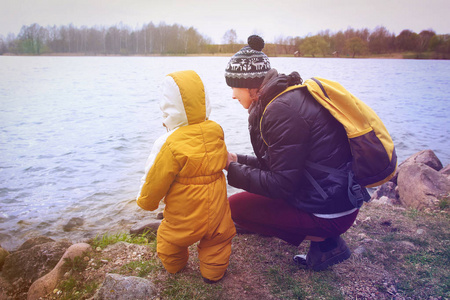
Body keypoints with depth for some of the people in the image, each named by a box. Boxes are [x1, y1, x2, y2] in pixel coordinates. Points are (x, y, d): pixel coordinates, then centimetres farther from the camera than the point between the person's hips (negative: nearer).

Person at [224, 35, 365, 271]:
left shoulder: (282, 110, -23)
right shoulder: (289, 96, 8)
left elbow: (281, 186, -21)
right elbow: (282, 163, 15)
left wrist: (232, 170, -10)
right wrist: (238, 160, 10)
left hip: (330, 213, -10)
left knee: (235, 207, -4)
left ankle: (322, 239, -1)